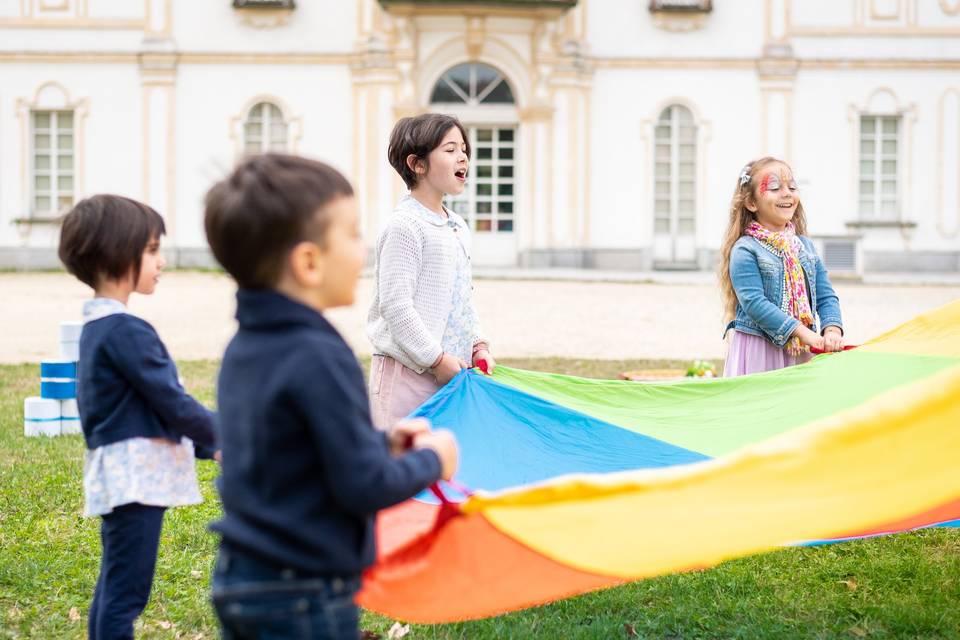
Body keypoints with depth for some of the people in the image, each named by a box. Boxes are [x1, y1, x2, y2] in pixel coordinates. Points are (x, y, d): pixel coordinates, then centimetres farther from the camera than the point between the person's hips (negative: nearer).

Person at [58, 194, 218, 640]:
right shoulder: (126, 331, -18)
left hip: (120, 479, 10)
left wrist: (206, 445, 16)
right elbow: (171, 403, -17)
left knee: (113, 588, 15)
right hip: (137, 479, -10)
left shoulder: (96, 328, 14)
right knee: (125, 593, -6)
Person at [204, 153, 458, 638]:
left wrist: (382, 444, 12)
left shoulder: (243, 349, 5)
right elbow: (364, 487, -20)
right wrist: (430, 460, -3)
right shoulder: (319, 358, -22)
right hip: (305, 597, -8)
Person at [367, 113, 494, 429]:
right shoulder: (405, 226, -13)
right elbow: (395, 306, -17)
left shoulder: (459, 227, 15)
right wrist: (437, 359, -15)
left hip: (453, 371, 8)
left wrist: (479, 344, 8)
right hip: (408, 372, -8)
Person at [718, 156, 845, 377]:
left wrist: (832, 329, -12)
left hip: (802, 353, 5)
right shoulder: (745, 251, -7)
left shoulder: (806, 246, 13)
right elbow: (754, 303, -17)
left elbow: (826, 296, 10)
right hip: (758, 351, -5)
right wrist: (802, 332, -22)